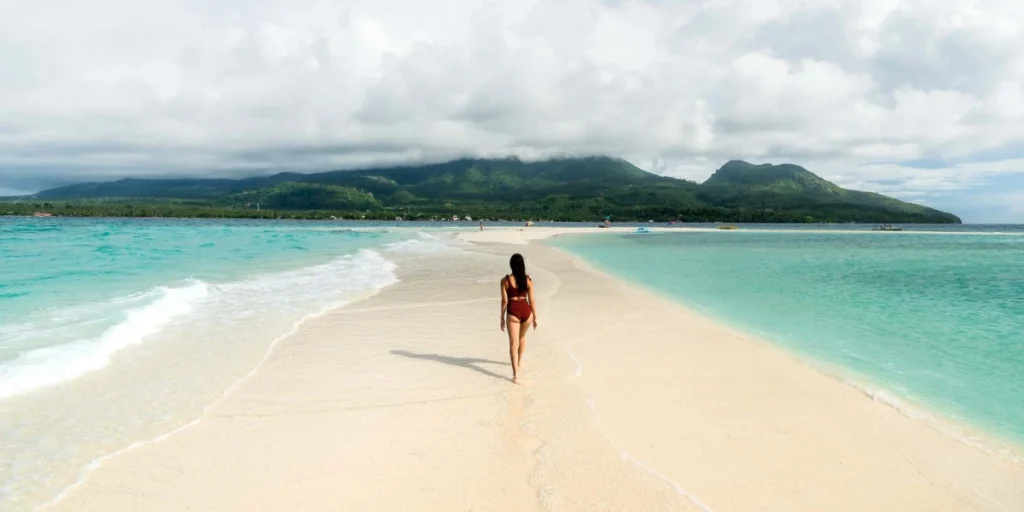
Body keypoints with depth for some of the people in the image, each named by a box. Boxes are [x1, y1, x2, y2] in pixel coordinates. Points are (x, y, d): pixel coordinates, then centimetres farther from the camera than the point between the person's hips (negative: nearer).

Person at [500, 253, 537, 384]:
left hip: (513, 312, -3)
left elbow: (504, 300, -6)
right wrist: (535, 317, 9)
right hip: (526, 311, 3)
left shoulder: (505, 280, -8)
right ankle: (519, 361, 46)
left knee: (513, 343, -2)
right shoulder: (528, 280, -3)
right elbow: (531, 300, -1)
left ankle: (515, 374, -13)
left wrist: (502, 318, 5)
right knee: (522, 337, 29)